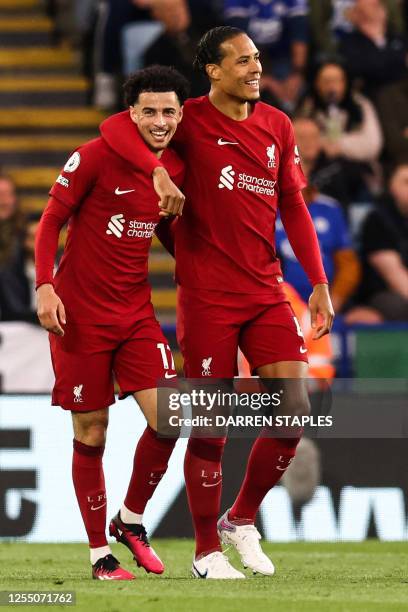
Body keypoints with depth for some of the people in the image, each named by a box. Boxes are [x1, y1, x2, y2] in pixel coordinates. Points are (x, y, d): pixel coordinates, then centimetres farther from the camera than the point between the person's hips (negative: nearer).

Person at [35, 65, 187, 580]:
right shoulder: (95, 157, -10)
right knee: (90, 435, 0)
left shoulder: (177, 170, 5)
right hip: (80, 313, -4)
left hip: (136, 313, 4)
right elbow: (50, 223, -5)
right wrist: (45, 286, -17)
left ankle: (130, 520, 14)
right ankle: (100, 552, 10)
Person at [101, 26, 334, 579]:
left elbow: (293, 206, 13)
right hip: (207, 298, -4)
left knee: (295, 408, -4)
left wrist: (319, 284, 8)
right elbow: (116, 126, -10)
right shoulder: (192, 120, -4)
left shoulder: (277, 126, 8)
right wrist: (158, 171, -26)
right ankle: (206, 551, 13)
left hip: (266, 293, 4)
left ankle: (242, 519, 17)